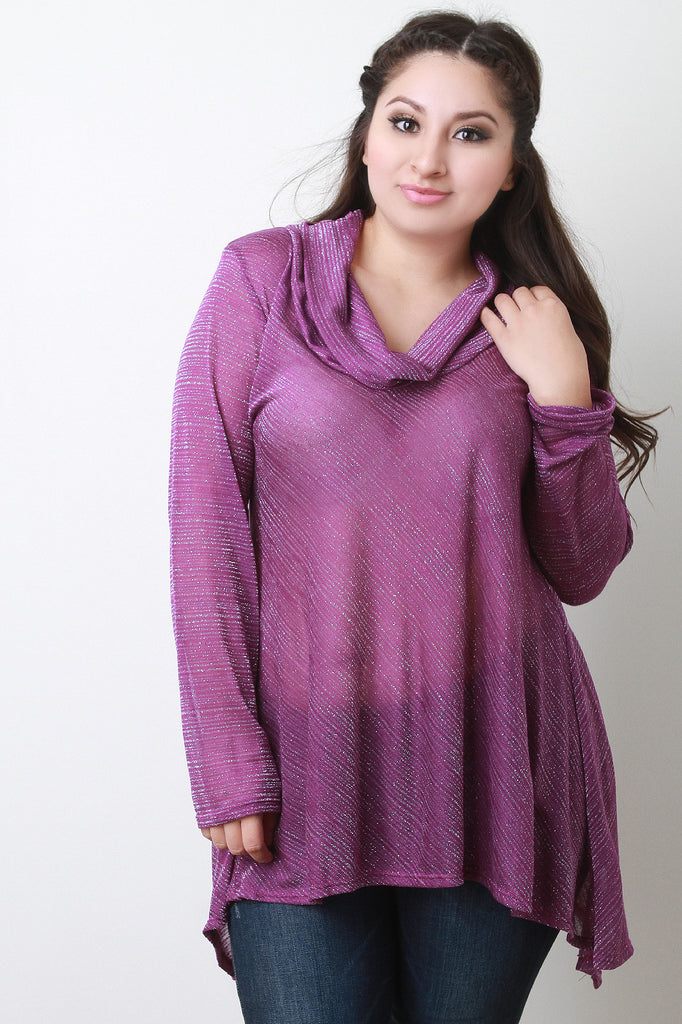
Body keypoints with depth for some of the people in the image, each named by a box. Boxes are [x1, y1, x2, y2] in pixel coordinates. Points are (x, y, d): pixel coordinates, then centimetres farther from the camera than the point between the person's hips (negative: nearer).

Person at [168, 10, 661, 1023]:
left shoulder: (535, 326, 6)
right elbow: (207, 530, -4)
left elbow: (582, 570, 7)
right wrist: (228, 766, -8)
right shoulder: (261, 278, -1)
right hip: (307, 761, -2)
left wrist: (566, 399, -8)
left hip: (494, 769, 2)